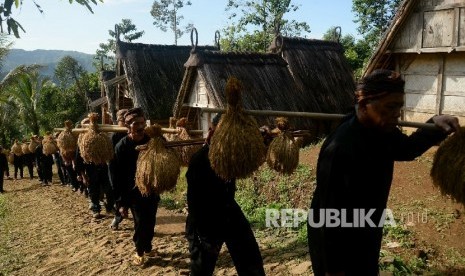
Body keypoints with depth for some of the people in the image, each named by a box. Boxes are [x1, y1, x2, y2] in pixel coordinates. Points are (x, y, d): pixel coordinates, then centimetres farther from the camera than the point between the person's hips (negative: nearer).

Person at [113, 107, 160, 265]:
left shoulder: (151, 140, -2)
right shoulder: (122, 146, -12)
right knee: (140, 223, 0)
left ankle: (148, 247, 33)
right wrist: (120, 202, -11)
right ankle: (139, 251, 23)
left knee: (150, 222, 11)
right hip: (134, 193, -3)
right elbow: (117, 176, -10)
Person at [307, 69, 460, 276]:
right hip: (336, 242, -8)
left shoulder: (382, 132, -7)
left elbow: (407, 148, 15)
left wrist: (435, 125, -4)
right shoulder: (340, 149, -34)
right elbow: (330, 211, -30)